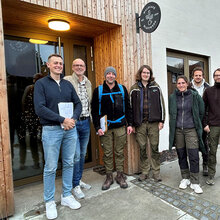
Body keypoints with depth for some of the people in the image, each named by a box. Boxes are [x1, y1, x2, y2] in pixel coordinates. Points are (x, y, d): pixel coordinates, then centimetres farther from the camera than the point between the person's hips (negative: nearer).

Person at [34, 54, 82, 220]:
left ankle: (67, 196, 30)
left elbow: (78, 103, 9)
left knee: (69, 164, 13)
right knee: (50, 168, 5)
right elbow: (40, 108, -13)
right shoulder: (41, 83, -2)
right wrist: (62, 120, -17)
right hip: (51, 130, -4)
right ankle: (49, 202, 24)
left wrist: (73, 118, -10)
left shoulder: (68, 84, 11)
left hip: (70, 129, 4)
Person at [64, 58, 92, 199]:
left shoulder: (88, 83, 13)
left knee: (83, 154, 15)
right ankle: (75, 185, 16)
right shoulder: (67, 81, -7)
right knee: (76, 155, -2)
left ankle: (79, 179, 33)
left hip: (85, 122, 6)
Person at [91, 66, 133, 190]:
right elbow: (94, 110, 0)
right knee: (107, 153, 7)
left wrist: (129, 124, 3)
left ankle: (120, 176, 25)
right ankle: (109, 177, 23)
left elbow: (128, 108, 9)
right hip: (105, 127, -1)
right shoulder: (98, 91, 1)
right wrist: (97, 127, -8)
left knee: (119, 152, 9)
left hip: (120, 126, 1)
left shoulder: (122, 89, 6)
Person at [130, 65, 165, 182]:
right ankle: (144, 171, 22)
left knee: (154, 147, 6)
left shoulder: (156, 87, 7)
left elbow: (161, 104, 6)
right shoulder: (134, 89, 6)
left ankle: (156, 172, 21)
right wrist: (132, 124, 3)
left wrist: (161, 120, 0)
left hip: (153, 122, 0)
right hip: (140, 123, 0)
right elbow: (131, 106, 6)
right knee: (142, 148, 7)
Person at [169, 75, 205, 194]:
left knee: (193, 156, -3)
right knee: (181, 155, 11)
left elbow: (201, 112, 6)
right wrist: (175, 124, 11)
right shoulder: (172, 97, 2)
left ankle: (194, 182, 13)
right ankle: (185, 178, 27)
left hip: (191, 130, -2)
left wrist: (196, 123, 11)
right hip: (177, 130, 2)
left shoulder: (195, 95, -2)